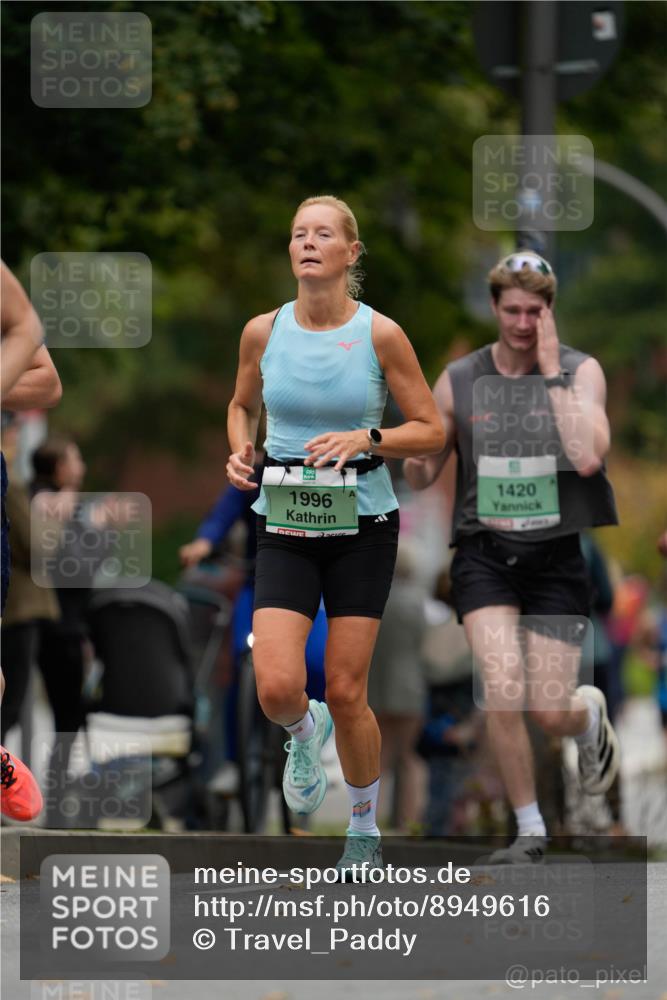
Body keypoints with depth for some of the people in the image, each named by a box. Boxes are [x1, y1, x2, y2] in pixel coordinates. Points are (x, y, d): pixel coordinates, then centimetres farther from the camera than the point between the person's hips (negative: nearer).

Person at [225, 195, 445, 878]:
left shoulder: (380, 334, -7)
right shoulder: (262, 332, -1)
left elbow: (430, 431, -2)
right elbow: (242, 404, 19)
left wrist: (364, 440, -18)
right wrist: (240, 450, -2)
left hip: (362, 528, -2)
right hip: (285, 529, 2)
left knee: (346, 694, 0)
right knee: (277, 688, -14)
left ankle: (365, 832, 22)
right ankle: (305, 736, 24)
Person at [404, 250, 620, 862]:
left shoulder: (581, 371, -3)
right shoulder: (459, 381, 2)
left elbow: (588, 457, -20)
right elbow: (422, 477, 10)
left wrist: (551, 371, -17)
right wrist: (413, 452, -14)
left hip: (555, 557, -1)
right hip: (484, 553, 1)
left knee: (550, 713, -3)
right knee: (503, 691, -18)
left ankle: (590, 715, 37)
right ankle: (530, 830, 1)